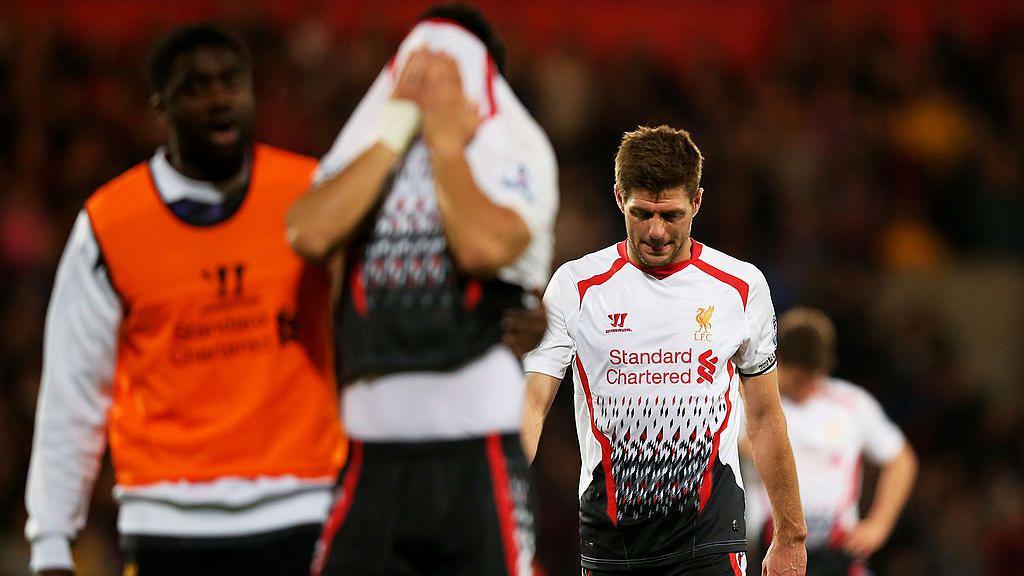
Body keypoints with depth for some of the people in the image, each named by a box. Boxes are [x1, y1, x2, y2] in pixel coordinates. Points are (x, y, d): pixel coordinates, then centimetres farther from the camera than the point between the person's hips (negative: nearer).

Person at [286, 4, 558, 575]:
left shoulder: (513, 154, 3)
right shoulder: (363, 157, 15)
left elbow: (483, 246, -18)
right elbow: (311, 233, -7)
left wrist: (446, 143, -4)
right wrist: (394, 133, -2)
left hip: (478, 449, -3)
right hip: (375, 448, 4)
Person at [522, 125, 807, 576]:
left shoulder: (743, 286, 4)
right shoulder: (574, 286, 0)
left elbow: (765, 420, 13)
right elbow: (531, 402, -7)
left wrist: (790, 537, 13)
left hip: (709, 536, -1)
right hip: (608, 534, 1)